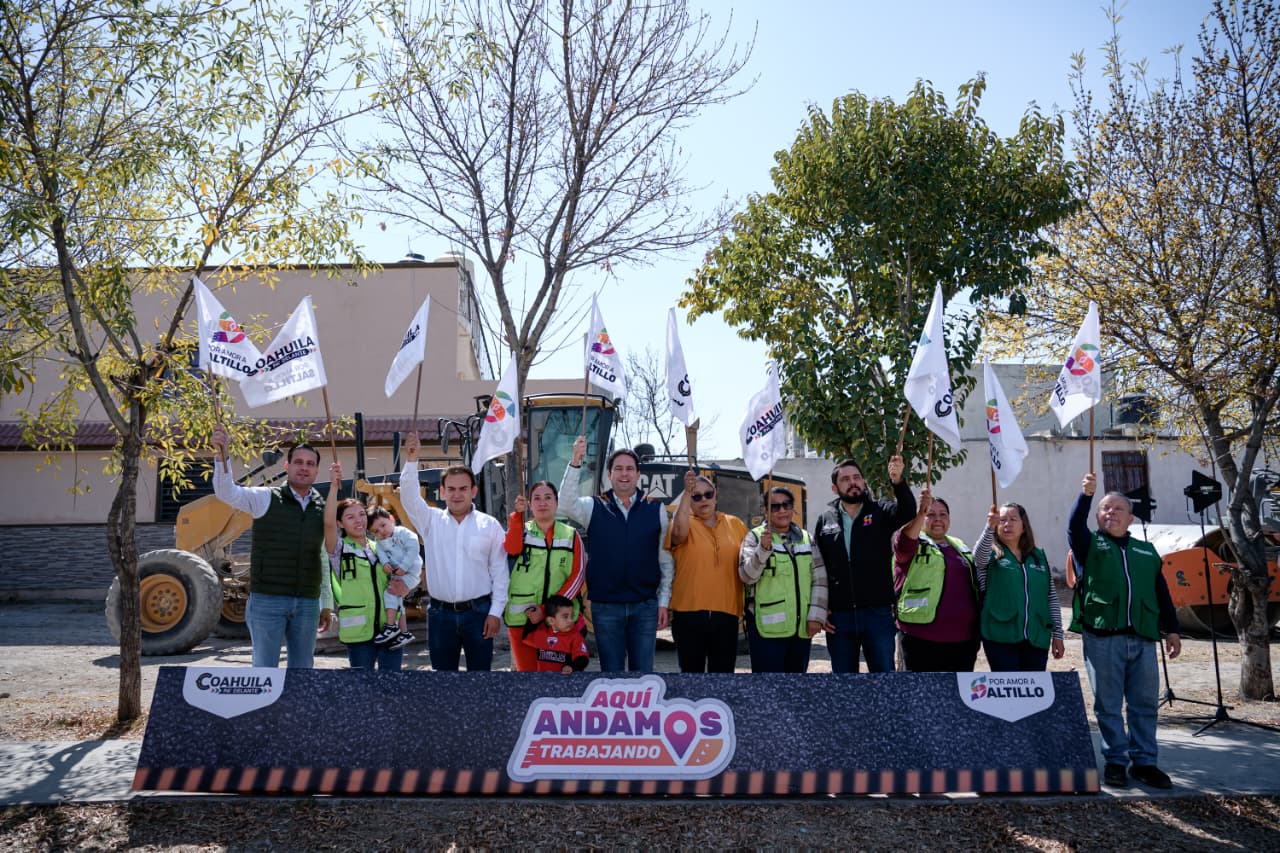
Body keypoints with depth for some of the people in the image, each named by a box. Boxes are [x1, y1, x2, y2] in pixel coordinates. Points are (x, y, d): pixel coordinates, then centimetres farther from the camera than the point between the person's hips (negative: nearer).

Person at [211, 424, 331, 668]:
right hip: (267, 600, -4)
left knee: (302, 670, 10)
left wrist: (327, 604, 16)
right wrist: (221, 454, -29)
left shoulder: (322, 509, 10)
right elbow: (227, 493, -15)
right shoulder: (265, 499, 0)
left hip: (307, 604, 4)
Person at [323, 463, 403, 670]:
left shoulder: (380, 548, 14)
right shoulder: (339, 549, 1)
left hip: (389, 629, 4)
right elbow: (328, 522, -17)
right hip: (358, 632, -4)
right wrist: (334, 486, -24)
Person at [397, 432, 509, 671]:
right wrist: (411, 460, -23)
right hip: (440, 613, 2)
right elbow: (409, 497, -10)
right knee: (443, 671, 10)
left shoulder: (490, 525, 1)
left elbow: (499, 572, 0)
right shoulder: (431, 521, 5)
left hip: (478, 611, -1)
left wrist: (496, 612, -5)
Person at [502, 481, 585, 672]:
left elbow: (577, 575, -1)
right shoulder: (521, 530, 9)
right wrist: (518, 514, -24)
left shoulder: (571, 535, 8)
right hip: (522, 618, 0)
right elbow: (512, 549, -14)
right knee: (527, 669, 5)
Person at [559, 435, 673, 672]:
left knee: (643, 671, 7)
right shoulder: (594, 508, 4)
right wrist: (575, 462, -28)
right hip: (605, 606, 0)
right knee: (611, 671, 7)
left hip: (645, 606, 1)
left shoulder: (656, 510, 6)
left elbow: (665, 560, 8)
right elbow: (567, 505, -18)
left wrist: (663, 602, 4)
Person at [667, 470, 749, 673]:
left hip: (726, 613, 2)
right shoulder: (684, 523, 1)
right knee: (692, 669, 8)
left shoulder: (735, 524, 10)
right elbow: (679, 531, -23)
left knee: (724, 670, 8)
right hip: (690, 612, -2)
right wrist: (686, 493, -27)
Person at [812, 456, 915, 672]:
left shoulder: (880, 512, 3)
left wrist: (898, 481, -38)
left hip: (878, 613, -2)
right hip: (838, 617, 2)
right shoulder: (825, 521, 8)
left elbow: (907, 512, -19)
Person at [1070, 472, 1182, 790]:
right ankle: (1115, 761, 11)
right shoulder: (1089, 544, 9)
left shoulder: (1146, 551, 20)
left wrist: (1172, 629, 14)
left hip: (1142, 638, 3)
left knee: (1144, 704, 6)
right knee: (1108, 705, 2)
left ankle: (1144, 762, 16)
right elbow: (1074, 526, -14)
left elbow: (1161, 593, 20)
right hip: (1102, 637, -3)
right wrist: (1086, 495, -27)